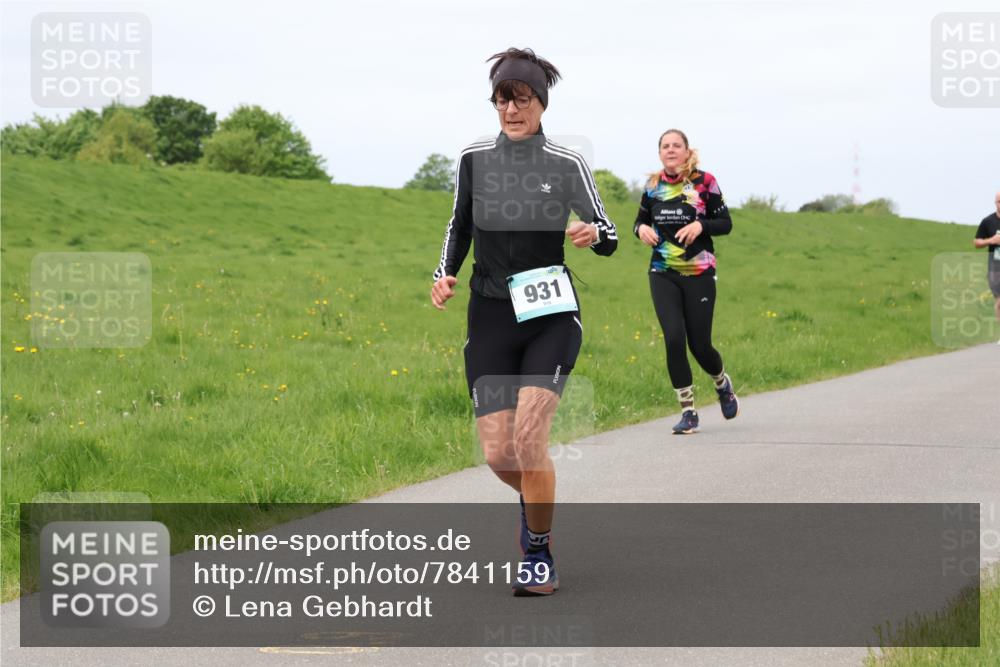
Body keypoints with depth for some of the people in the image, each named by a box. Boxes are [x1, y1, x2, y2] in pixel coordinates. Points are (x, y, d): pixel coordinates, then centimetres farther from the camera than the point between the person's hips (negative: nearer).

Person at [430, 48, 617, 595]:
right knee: (497, 454, -5)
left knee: (528, 436, -19)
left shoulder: (567, 165, -3)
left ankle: (539, 556, -2)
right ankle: (535, 495, 32)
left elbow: (608, 236, 1)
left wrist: (594, 235, -22)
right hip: (490, 317, 2)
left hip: (551, 316, -2)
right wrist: (444, 273, 0)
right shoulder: (474, 159, 4)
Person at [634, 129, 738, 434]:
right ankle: (688, 412, -1)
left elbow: (725, 223, 0)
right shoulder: (652, 185, 5)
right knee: (674, 339, -12)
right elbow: (641, 219, 18)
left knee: (699, 345, 0)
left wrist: (700, 225, -19)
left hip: (699, 274, -2)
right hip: (662, 275, 2)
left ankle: (723, 384, 35)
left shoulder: (704, 182, -3)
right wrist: (641, 228, -6)